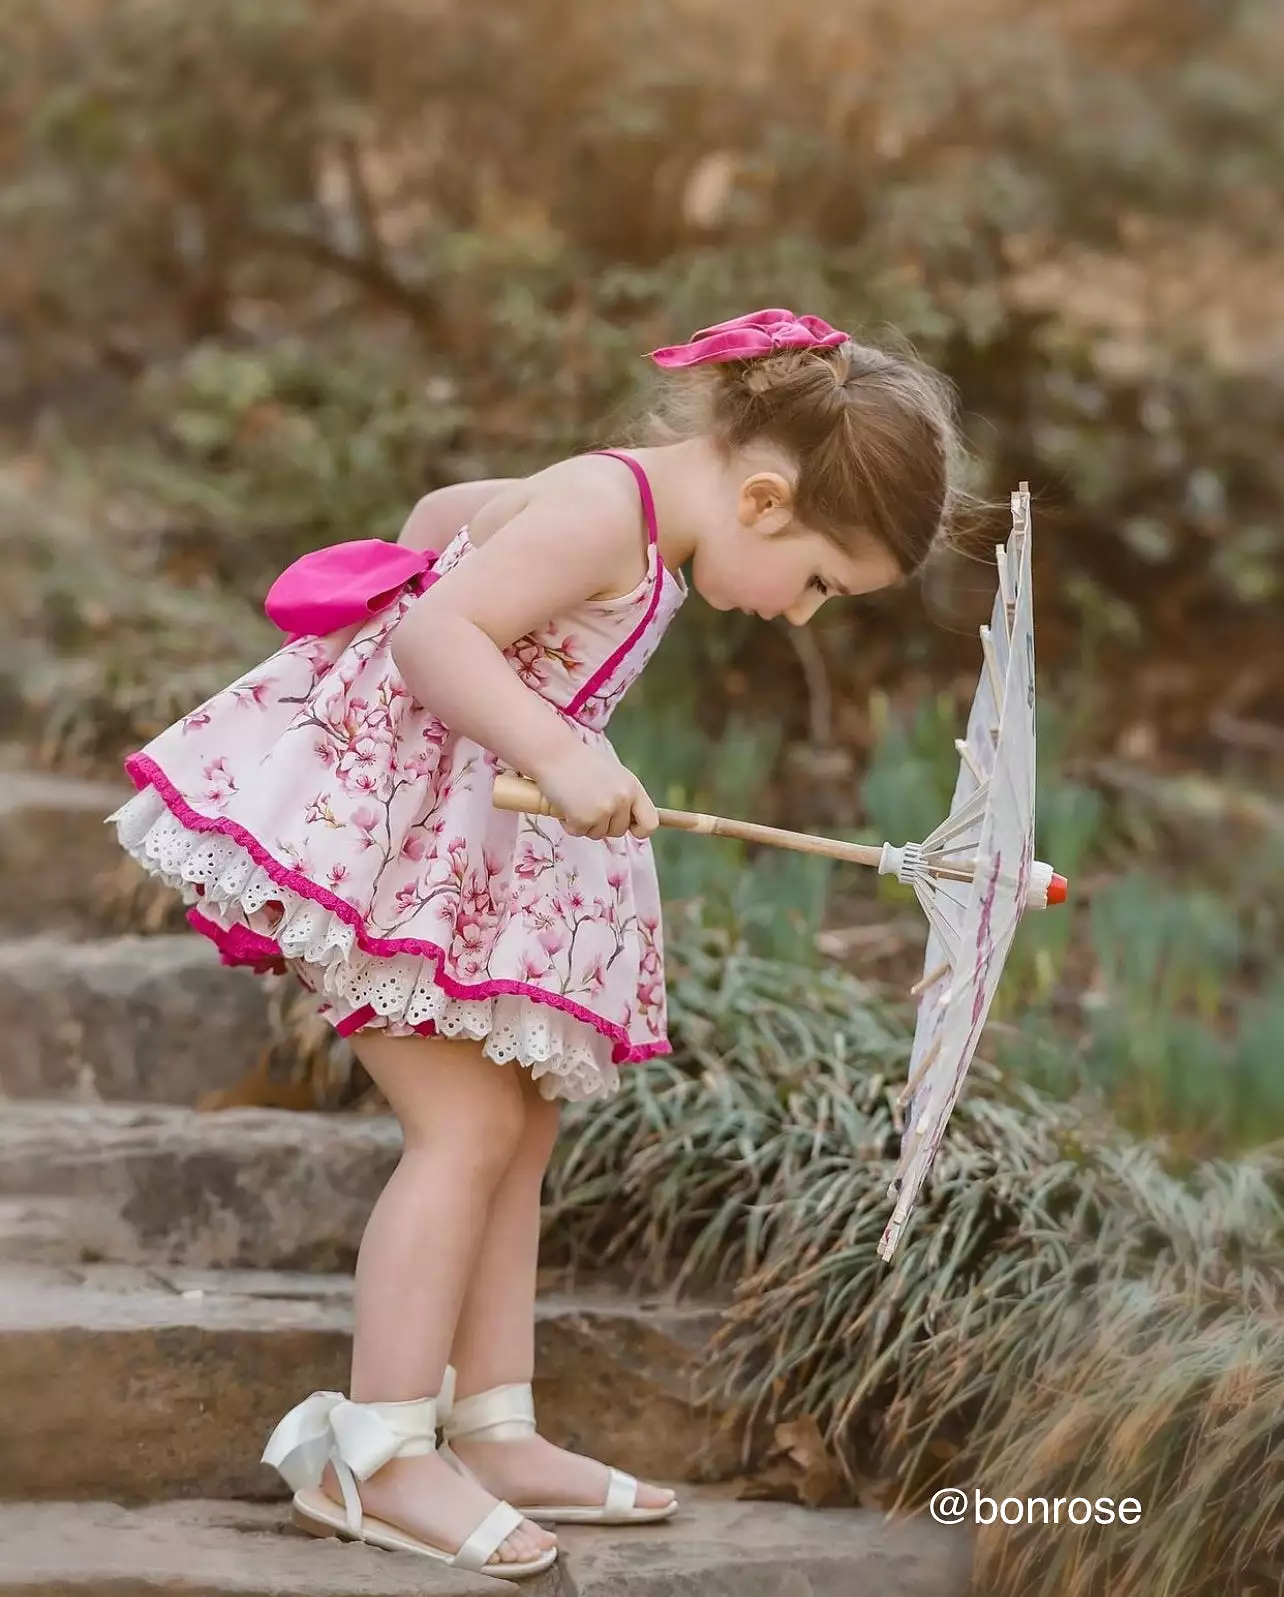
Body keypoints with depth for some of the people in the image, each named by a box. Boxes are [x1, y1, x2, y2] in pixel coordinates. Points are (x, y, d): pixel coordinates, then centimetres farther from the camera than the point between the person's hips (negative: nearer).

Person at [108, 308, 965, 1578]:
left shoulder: (626, 516, 11)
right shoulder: (604, 511, -19)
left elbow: (445, 510, 25)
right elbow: (434, 635, -29)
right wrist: (558, 755, -37)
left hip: (480, 849, 10)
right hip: (369, 807, -10)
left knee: (523, 1124, 10)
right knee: (470, 1119, -14)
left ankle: (493, 1435, 15)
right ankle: (376, 1457, -9)